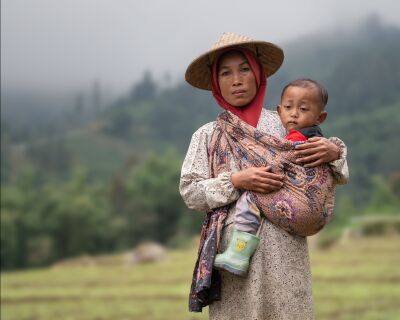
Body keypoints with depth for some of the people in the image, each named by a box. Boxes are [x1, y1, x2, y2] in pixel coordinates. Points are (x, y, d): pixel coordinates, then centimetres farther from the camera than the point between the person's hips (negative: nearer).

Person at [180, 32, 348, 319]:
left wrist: (334, 151, -5)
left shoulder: (286, 124, 10)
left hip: (284, 248, 0)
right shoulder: (207, 135, 9)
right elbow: (190, 191, 3)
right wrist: (236, 181, -10)